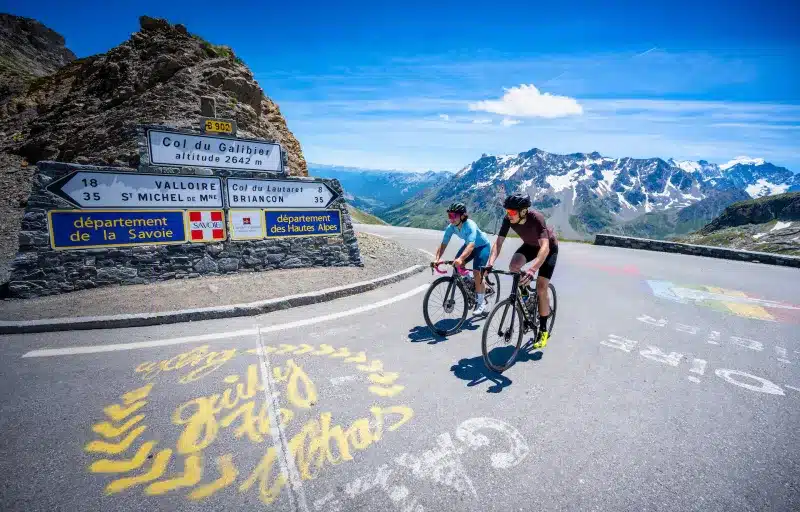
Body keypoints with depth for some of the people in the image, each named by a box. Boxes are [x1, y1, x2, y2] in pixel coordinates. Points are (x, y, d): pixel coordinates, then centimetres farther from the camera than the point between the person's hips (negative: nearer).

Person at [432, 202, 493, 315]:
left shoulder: (470, 225, -38)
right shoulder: (451, 227, -21)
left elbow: (471, 245, -50)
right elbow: (443, 244, -22)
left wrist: (461, 259, -65)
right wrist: (437, 259, -38)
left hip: (483, 245, -6)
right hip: (469, 245, 6)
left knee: (476, 271, -19)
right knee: (456, 265, -10)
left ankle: (481, 303, -2)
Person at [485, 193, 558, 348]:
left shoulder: (536, 218, -38)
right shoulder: (508, 219, -25)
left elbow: (545, 247, -47)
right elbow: (499, 242, -26)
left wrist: (532, 269, -61)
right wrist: (490, 263, -43)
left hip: (549, 247, -4)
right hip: (530, 245, 4)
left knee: (541, 288, -10)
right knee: (513, 266, -26)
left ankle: (543, 330, 4)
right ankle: (524, 289, 8)